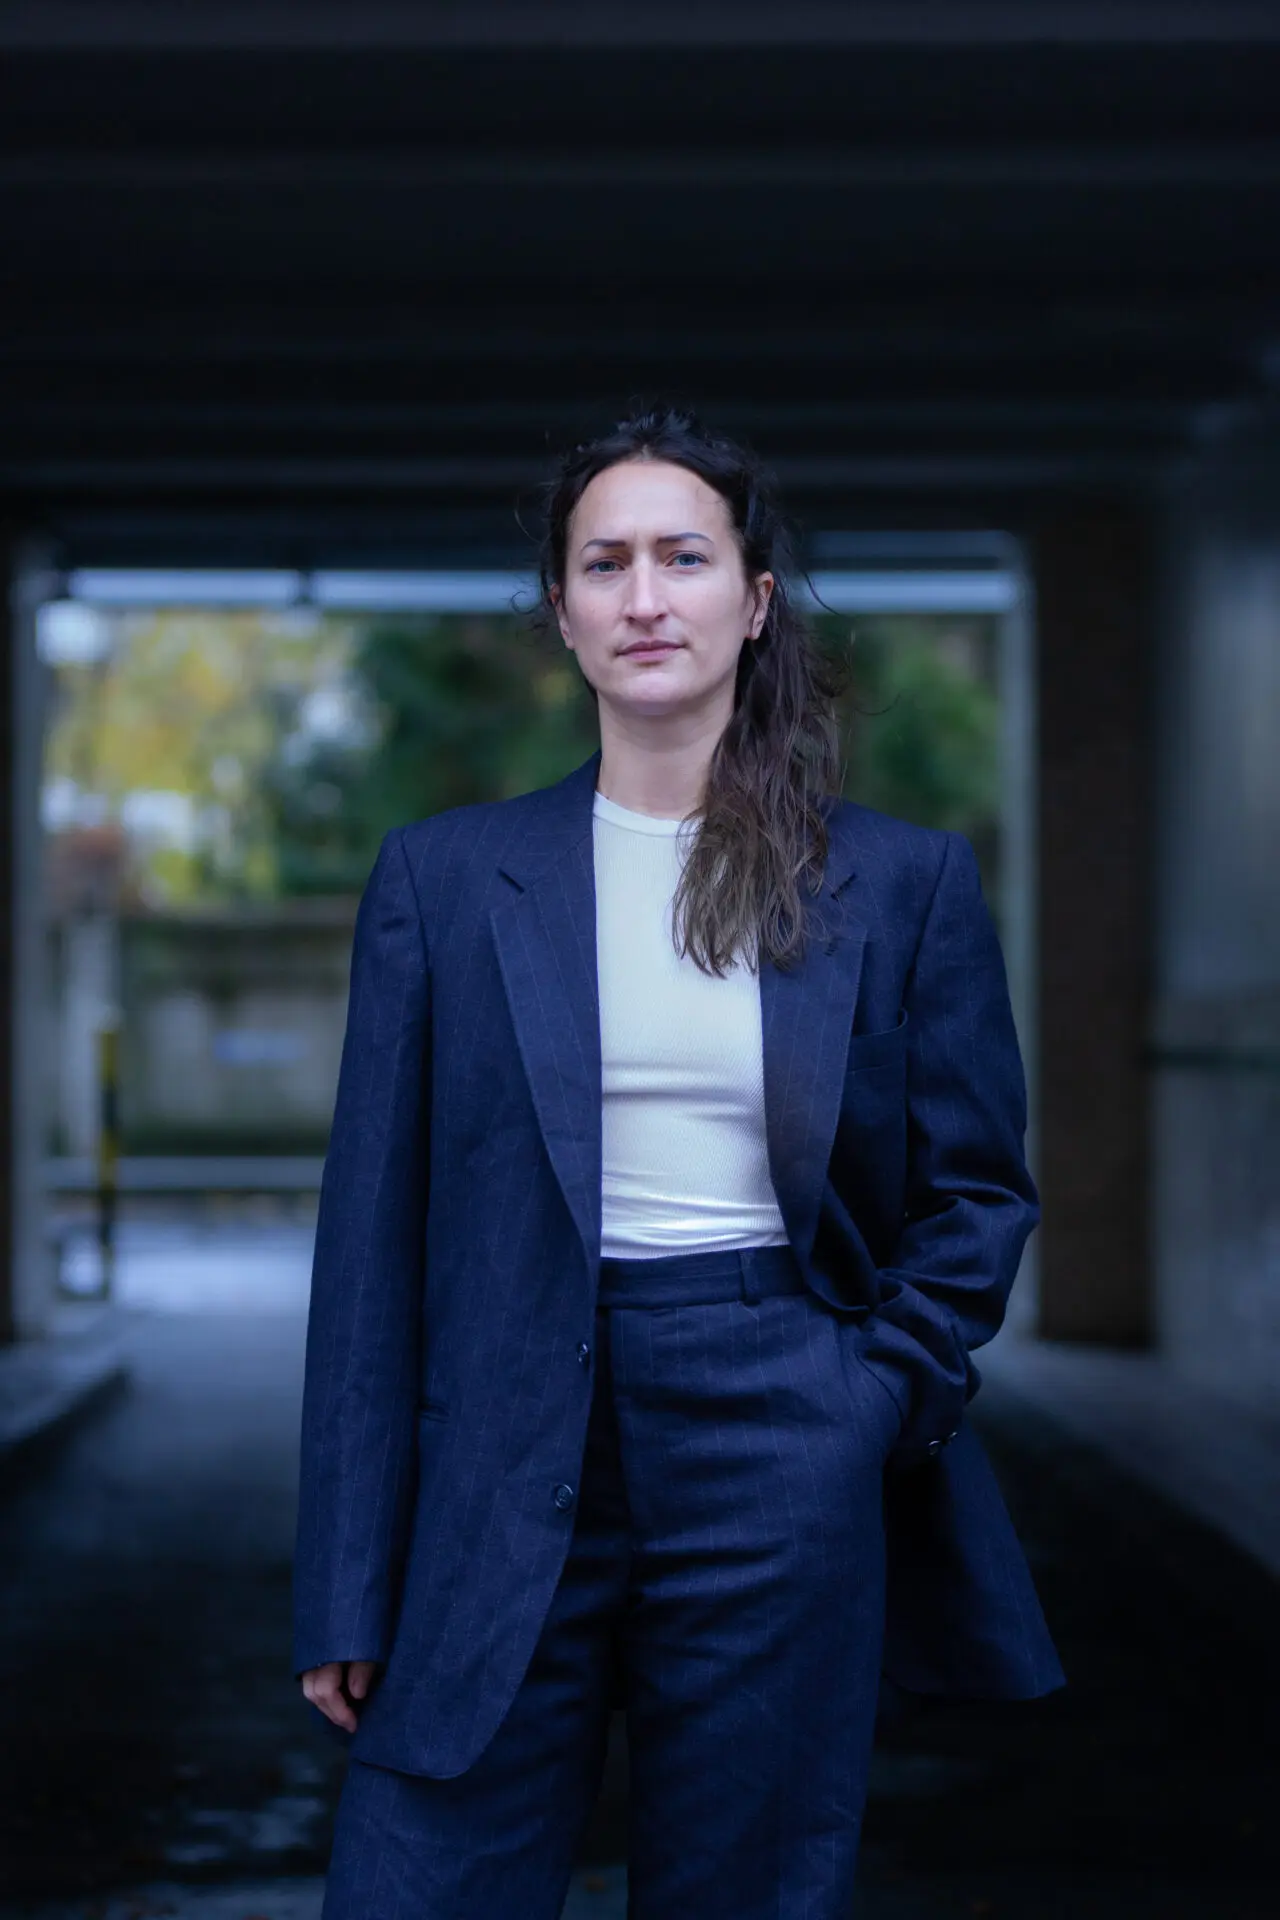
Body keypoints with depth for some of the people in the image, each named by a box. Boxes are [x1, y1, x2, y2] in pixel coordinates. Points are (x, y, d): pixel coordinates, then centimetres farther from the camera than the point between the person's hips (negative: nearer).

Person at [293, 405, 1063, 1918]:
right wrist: (346, 1591, 0)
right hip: (509, 1463, 0)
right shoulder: (445, 876, 5)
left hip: (777, 1470, 0)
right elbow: (375, 1235, 3)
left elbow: (978, 1188, 12)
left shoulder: (908, 882, 4)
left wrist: (875, 1395, -3)